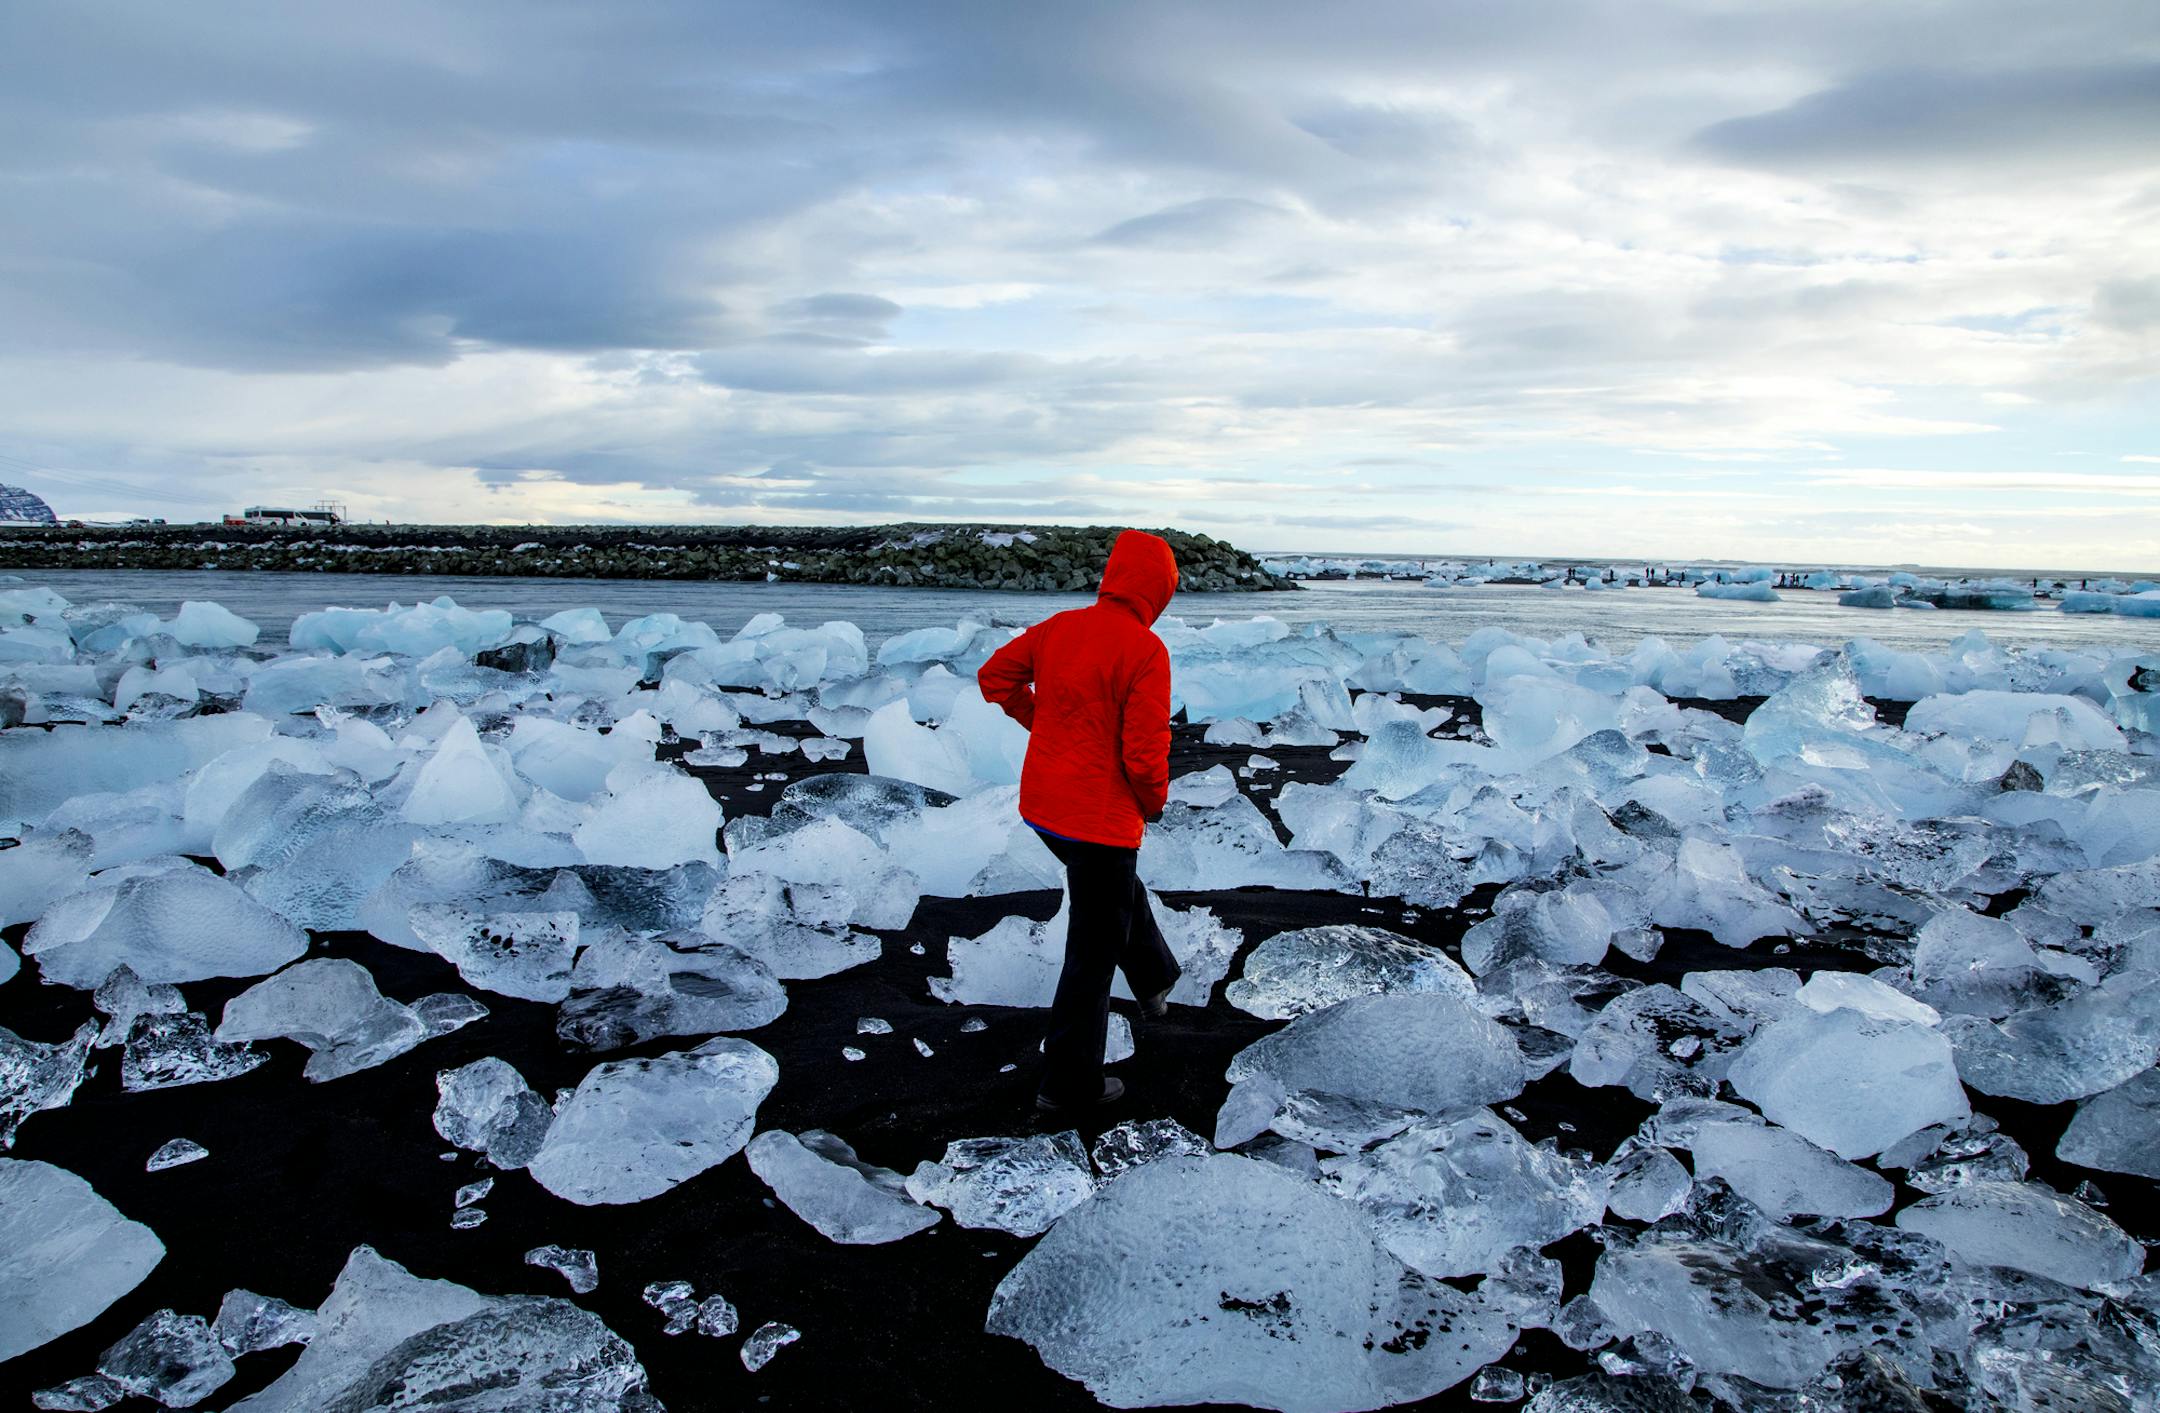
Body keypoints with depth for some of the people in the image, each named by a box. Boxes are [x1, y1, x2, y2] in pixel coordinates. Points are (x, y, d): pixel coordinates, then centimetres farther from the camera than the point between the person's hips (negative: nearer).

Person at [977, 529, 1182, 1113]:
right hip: (1102, 819, -7)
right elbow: (1145, 752, -23)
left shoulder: (1059, 626, -1)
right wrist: (1155, 802, -3)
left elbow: (995, 677, 10)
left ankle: (1155, 981, 54)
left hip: (1043, 805, 8)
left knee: (1120, 888, 33)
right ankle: (1070, 1082, 19)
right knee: (1093, 950, 8)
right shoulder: (1144, 650, -21)